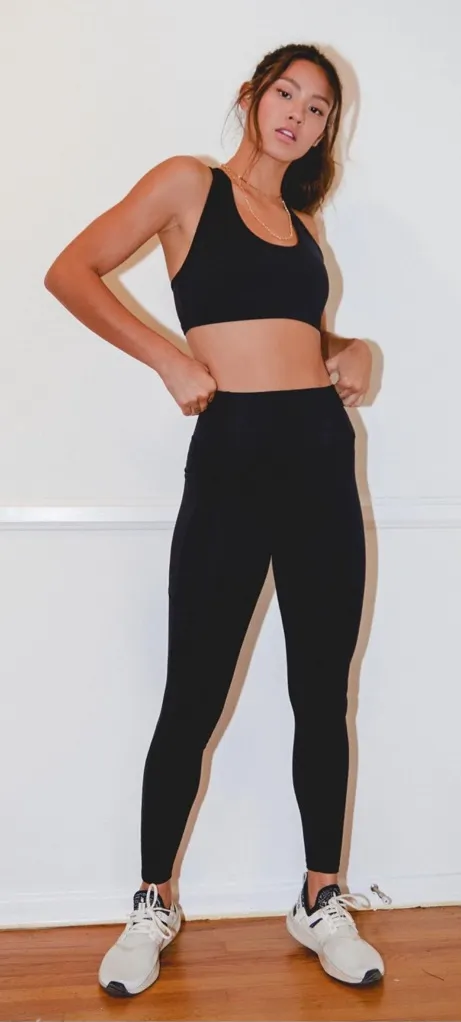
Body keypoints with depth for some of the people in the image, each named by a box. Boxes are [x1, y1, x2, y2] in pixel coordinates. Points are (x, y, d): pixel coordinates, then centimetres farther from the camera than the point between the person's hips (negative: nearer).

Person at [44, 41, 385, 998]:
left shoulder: (302, 219, 18)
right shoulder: (191, 183, 3)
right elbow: (71, 273, -4)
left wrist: (352, 348, 9)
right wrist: (171, 359, -11)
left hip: (323, 453, 5)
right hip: (232, 454, -5)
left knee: (324, 695, 9)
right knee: (193, 701, 1)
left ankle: (322, 901, 23)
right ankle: (153, 905, 19)